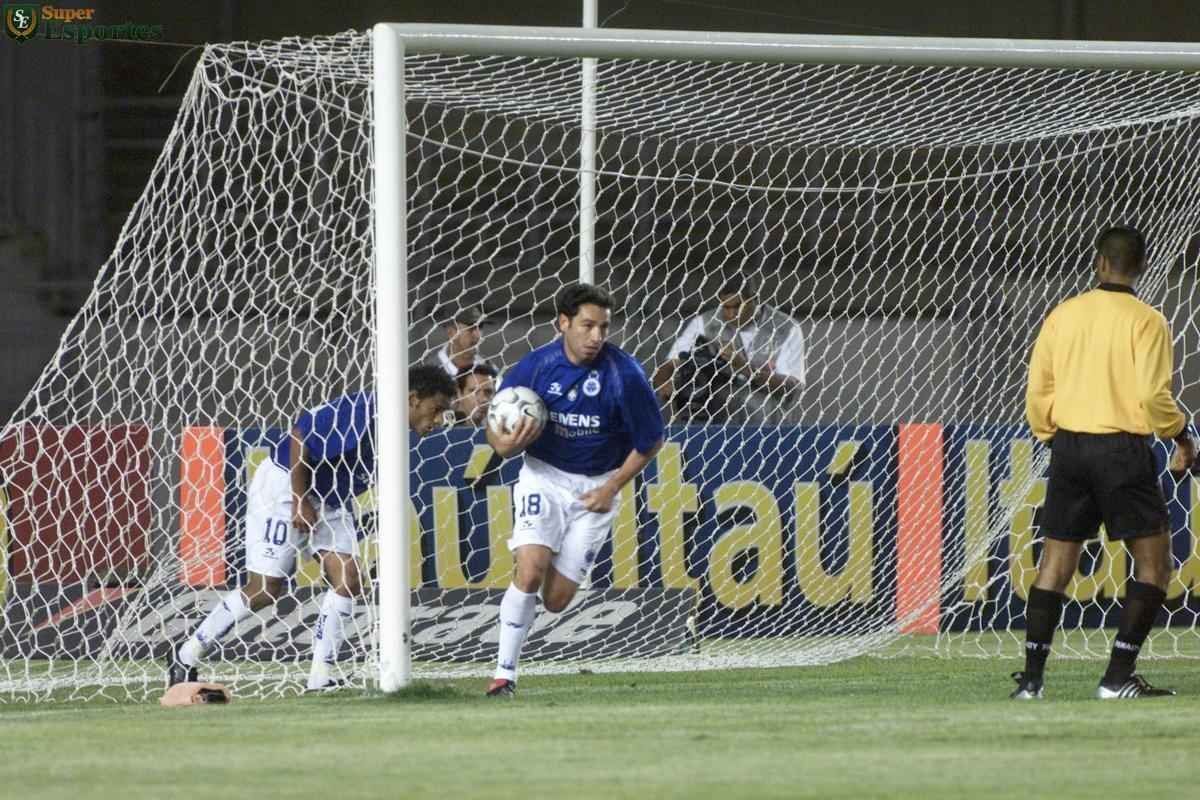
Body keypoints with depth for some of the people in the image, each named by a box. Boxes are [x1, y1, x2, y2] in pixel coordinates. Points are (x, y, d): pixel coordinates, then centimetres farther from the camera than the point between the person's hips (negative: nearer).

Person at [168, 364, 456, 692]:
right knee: (265, 588, -7)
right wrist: (300, 503, -22)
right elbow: (300, 436, -26)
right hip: (284, 485, -9)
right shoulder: (362, 414, -27)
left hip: (329, 500, 9)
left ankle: (320, 677, -3)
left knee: (347, 578, -6)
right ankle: (186, 658, 6)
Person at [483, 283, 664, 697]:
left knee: (556, 599, -3)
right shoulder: (535, 366, -13)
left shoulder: (624, 375, -17)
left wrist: (612, 488, -8)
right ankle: (504, 673, -13)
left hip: (596, 487, 0)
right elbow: (494, 429, -2)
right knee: (529, 572, -22)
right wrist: (505, 444, -26)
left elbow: (650, 441, -3)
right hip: (544, 475, 0)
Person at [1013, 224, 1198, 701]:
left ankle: (1032, 678, 5)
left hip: (1068, 444, 5)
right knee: (1153, 559, 4)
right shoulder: (1146, 321, -8)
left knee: (1055, 561, 10)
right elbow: (1152, 395, -14)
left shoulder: (1062, 316, 6)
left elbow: (1037, 393, 8)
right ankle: (1118, 677, -5)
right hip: (1123, 446, -5)